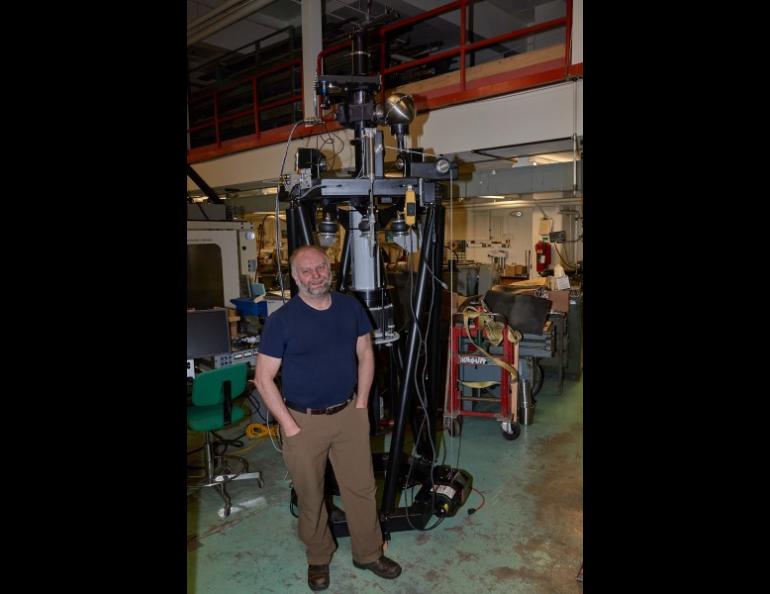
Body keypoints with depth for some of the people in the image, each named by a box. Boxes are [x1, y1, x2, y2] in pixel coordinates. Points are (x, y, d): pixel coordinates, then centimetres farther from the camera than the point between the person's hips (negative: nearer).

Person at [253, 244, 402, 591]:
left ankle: (368, 554, 36)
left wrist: (361, 403, 3)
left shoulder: (351, 308, -2)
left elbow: (365, 355, 8)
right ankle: (318, 558, 38)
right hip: (304, 420, -3)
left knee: (362, 488, 13)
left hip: (349, 414, 3)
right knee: (310, 495, 14)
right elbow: (263, 378, -10)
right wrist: (290, 426, -12)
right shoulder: (281, 320, -14)